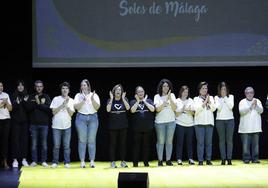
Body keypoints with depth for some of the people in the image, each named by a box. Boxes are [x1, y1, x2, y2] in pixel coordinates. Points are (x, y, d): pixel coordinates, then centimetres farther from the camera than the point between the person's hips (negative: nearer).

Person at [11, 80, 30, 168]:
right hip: (15, 121, -1)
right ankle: (15, 159, 0)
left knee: (24, 140, 2)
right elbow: (11, 108, -3)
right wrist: (17, 103, -21)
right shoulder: (14, 96, 2)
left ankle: (24, 159, 8)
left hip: (25, 121, 1)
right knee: (15, 140, -2)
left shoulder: (27, 97, 5)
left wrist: (25, 102, -17)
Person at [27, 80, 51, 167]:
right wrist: (37, 103, -15)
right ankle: (34, 161, 9)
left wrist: (39, 104, -13)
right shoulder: (31, 97, 8)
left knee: (44, 143, 2)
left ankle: (44, 161, 8)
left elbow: (49, 108, -9)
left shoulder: (46, 97, 6)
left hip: (44, 123, -1)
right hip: (33, 123, 1)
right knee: (34, 143, 3)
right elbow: (28, 108, -5)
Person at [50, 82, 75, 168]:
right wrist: (62, 105, -11)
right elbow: (53, 112, -4)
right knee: (56, 145, 0)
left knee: (67, 146, 1)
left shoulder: (71, 100, 7)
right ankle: (55, 162, 8)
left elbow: (71, 114, 0)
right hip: (56, 126, -1)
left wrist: (67, 105, -11)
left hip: (67, 126, 1)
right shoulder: (56, 99, 2)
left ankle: (67, 162, 7)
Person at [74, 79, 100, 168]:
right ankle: (82, 161, 0)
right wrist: (83, 100, -17)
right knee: (82, 140, -3)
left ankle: (92, 161, 1)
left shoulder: (94, 95, 8)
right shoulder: (78, 96, 8)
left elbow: (97, 107, -2)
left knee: (92, 140, -2)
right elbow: (76, 107, -5)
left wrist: (92, 99, -17)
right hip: (81, 118, 0)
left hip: (93, 118, 0)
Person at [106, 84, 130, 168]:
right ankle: (112, 162, 5)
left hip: (123, 125, 1)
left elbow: (128, 108, -13)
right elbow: (108, 109, -14)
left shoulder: (124, 99, 5)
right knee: (113, 143, 1)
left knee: (123, 143, 4)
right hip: (113, 125, -1)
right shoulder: (110, 100, 3)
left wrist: (123, 98, -14)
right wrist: (112, 99, -15)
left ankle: (123, 161, 10)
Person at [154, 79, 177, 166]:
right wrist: (165, 100, -15)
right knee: (160, 142, -2)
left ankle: (168, 160, 7)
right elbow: (158, 109, -8)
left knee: (169, 141, 2)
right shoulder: (157, 96, 3)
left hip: (171, 121, 2)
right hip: (160, 122, -2)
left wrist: (170, 98, -13)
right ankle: (160, 160, 2)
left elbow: (174, 108, -2)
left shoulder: (172, 95, 8)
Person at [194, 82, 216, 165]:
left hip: (209, 122, 2)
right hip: (199, 123, -2)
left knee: (209, 142, 1)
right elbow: (197, 109, -7)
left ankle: (208, 160, 5)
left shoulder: (211, 98, 15)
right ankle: (200, 160, -5)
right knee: (200, 142, -6)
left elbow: (213, 108, 4)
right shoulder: (196, 99, 8)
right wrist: (205, 102, -7)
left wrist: (209, 101, -5)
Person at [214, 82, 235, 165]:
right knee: (222, 140, -1)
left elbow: (231, 106, -8)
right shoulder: (217, 97, 6)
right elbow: (218, 107, -9)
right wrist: (222, 98, -9)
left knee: (229, 139, -3)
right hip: (220, 120, 0)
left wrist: (225, 97, -8)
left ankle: (229, 159, -1)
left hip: (230, 120, 0)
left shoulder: (231, 96, 7)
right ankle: (223, 159, 0)